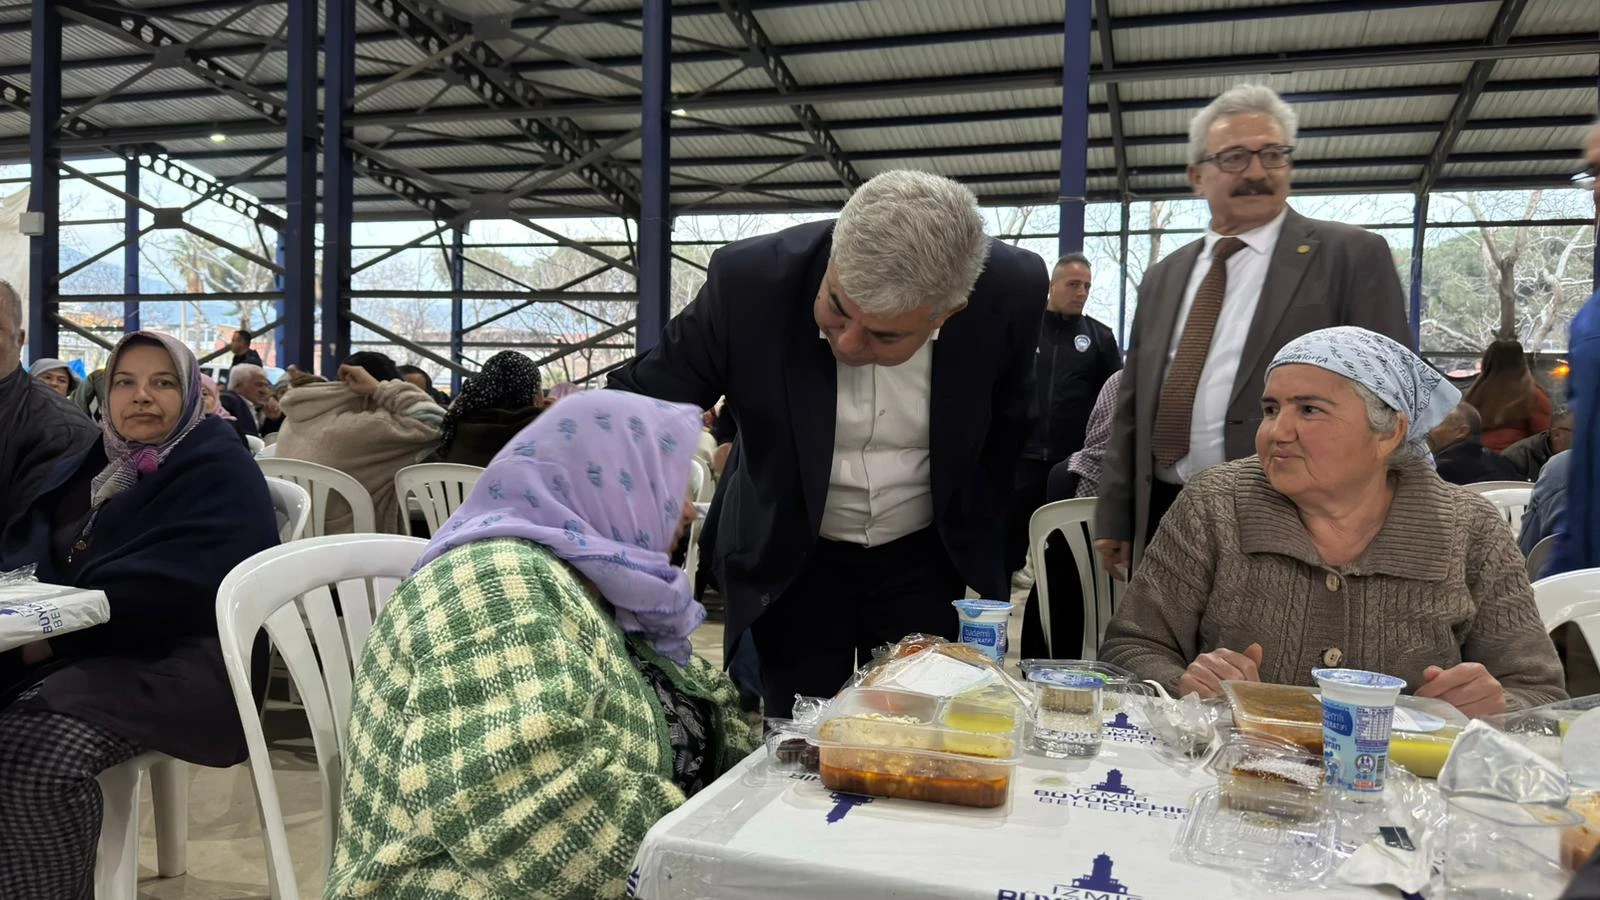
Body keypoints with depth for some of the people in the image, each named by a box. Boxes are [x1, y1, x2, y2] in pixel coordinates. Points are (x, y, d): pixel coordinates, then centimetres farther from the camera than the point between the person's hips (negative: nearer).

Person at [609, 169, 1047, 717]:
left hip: (930, 562, 1)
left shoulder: (1011, 291, -20)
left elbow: (1006, 440, -1)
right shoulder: (749, 282, -25)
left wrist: (987, 567, 4)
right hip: (791, 562, 0)